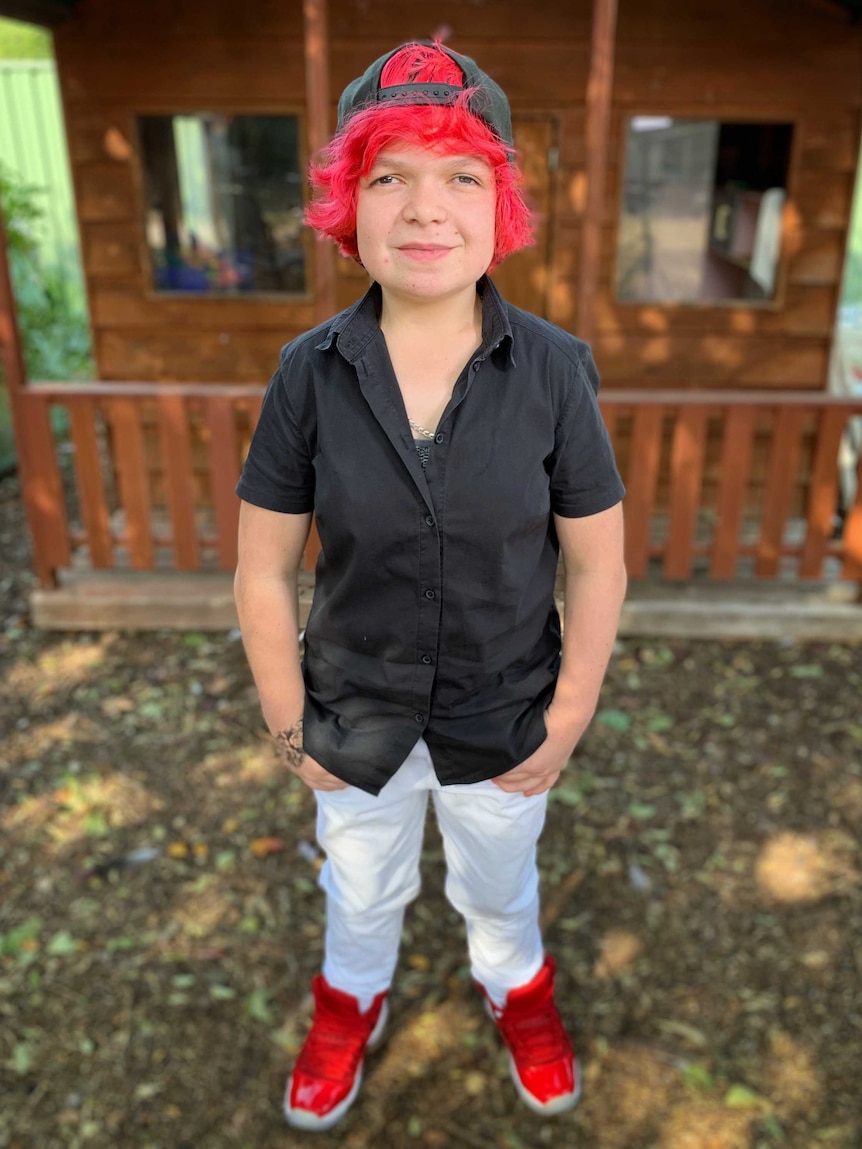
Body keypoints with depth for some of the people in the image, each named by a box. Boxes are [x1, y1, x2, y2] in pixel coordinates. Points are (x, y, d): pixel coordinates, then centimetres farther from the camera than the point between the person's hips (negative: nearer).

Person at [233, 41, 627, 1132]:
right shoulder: (310, 372, -16)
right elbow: (263, 570, -8)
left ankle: (519, 994, 62)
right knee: (362, 890, 28)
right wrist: (288, 725, -5)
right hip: (356, 718, 1)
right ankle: (349, 1007, 61)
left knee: (499, 888, 27)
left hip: (505, 719, 0)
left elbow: (597, 565, -10)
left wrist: (568, 722, -7)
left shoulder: (554, 370, -18)